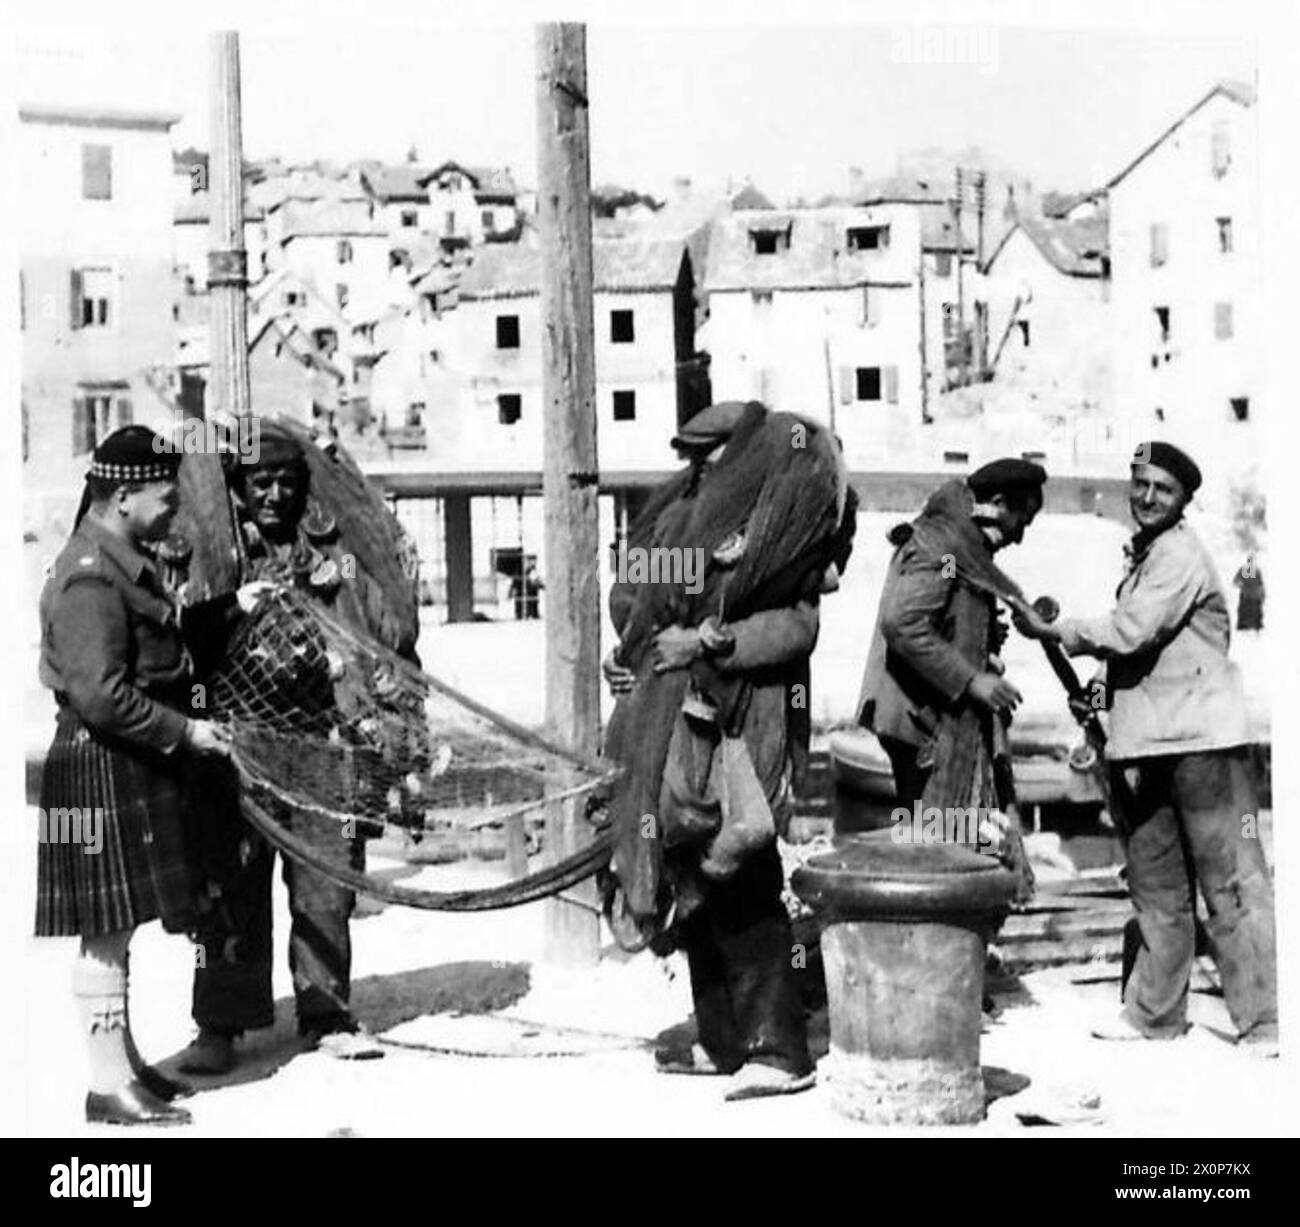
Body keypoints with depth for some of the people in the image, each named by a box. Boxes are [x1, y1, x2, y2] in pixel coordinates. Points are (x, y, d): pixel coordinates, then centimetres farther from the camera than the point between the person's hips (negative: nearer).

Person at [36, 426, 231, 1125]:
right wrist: (183, 731, -19)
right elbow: (99, 695, -25)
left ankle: (123, 1059, 28)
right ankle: (109, 1085, 3)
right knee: (108, 929, -4)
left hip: (134, 767, 10)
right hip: (103, 768, -10)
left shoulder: (128, 563, 14)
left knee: (118, 927, 18)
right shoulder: (90, 580, -19)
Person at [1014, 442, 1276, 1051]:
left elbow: (1130, 631, -19)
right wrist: (1106, 683, 10)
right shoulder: (1144, 554, 19)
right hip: (1146, 744, 9)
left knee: (1231, 884, -8)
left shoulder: (1181, 554, -11)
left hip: (1201, 742, -9)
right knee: (1157, 889, 15)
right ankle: (1154, 1014, 23)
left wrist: (1052, 631, -9)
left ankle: (1265, 1020, -4)